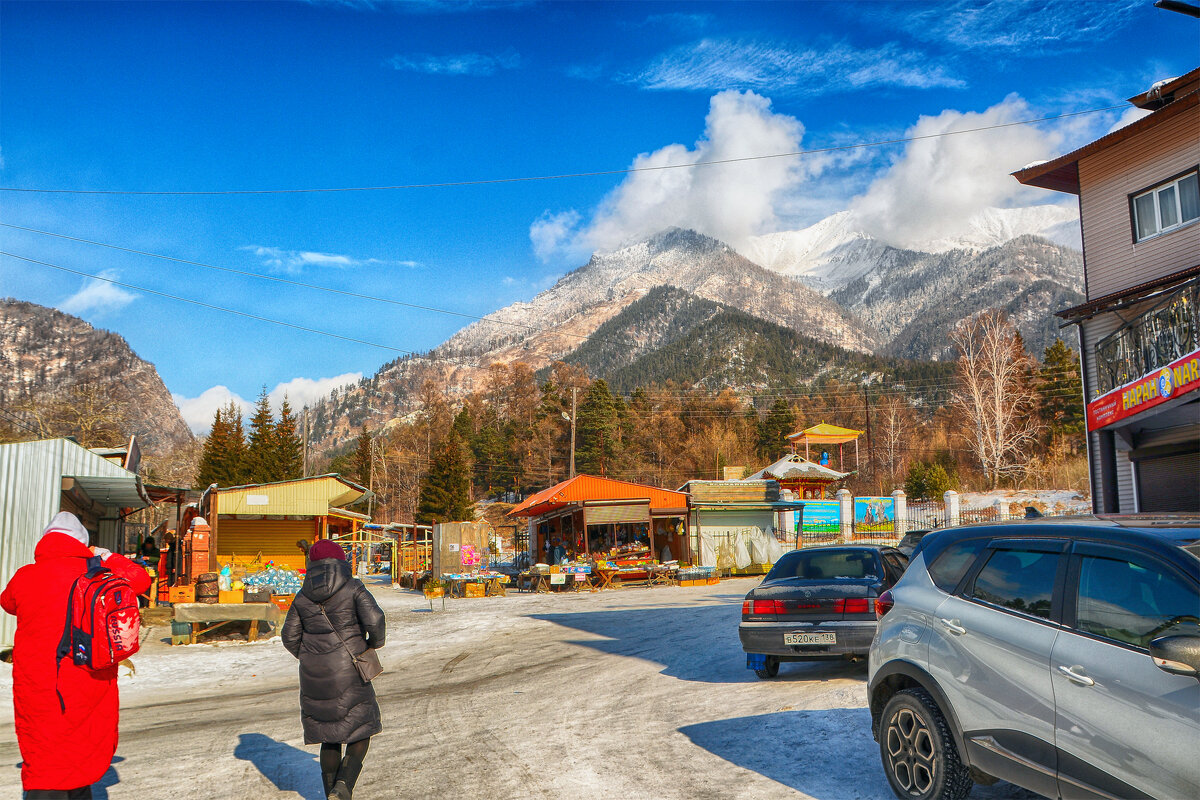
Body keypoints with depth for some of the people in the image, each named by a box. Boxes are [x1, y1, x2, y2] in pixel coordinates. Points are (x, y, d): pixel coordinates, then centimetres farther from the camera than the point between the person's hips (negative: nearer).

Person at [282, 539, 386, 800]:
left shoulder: (302, 597, 5)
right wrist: (376, 640, 3)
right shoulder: (352, 588, -6)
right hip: (348, 672, -4)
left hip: (314, 675, 4)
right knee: (362, 729, 8)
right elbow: (374, 619, -17)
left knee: (329, 736, 16)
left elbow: (290, 637, 7)